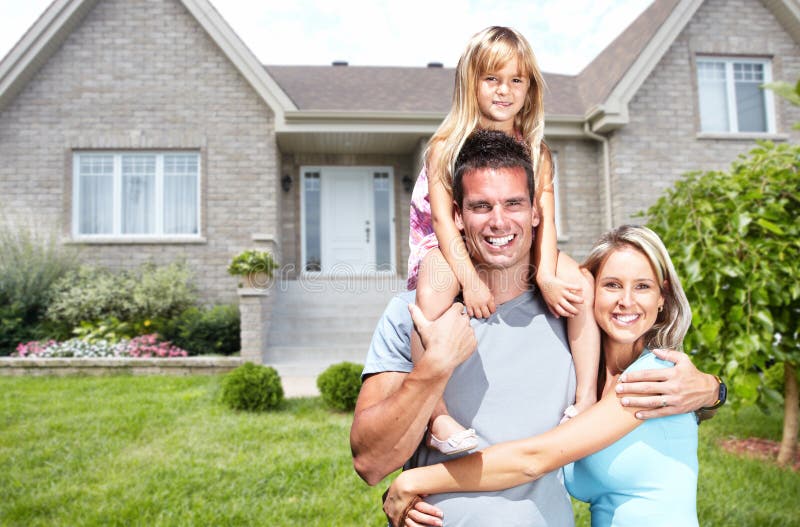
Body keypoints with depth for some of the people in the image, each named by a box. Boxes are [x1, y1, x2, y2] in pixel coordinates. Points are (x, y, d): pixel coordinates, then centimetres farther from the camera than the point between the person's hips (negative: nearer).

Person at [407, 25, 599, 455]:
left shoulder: (536, 152, 4)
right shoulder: (446, 146, -6)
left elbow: (544, 216, -9)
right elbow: (443, 217, -16)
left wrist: (545, 275, -27)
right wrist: (470, 279, -30)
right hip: (451, 248, -3)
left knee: (578, 285, -20)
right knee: (432, 291, -37)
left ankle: (586, 398, -12)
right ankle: (436, 416, -34)